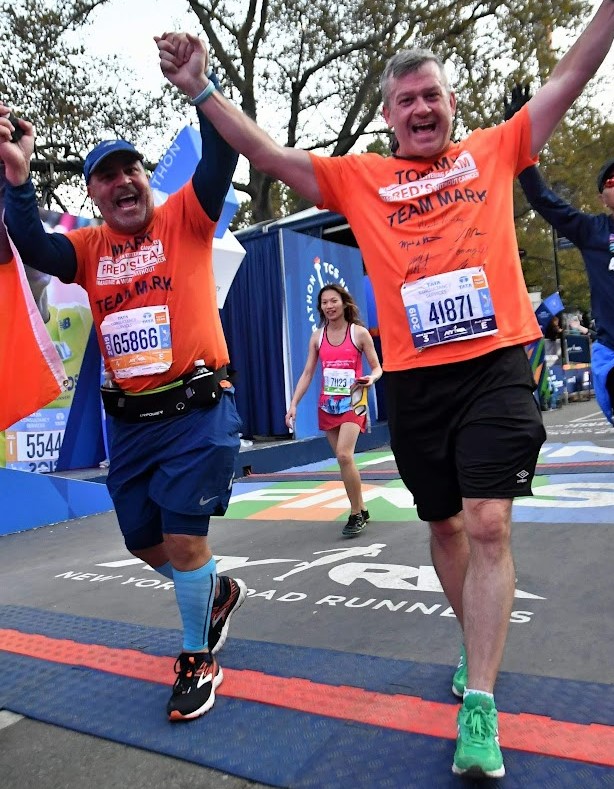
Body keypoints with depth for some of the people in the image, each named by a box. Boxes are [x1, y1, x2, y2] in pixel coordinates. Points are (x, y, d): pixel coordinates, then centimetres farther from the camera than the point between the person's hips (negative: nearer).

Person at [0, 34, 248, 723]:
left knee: (183, 538, -3)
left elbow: (219, 163, -14)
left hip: (197, 411, -5)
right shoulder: (89, 246, 8)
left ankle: (197, 659, 22)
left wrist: (200, 90, -26)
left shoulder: (184, 219, 0)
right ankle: (218, 591, 45)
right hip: (128, 421, 5)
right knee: (144, 543, 16)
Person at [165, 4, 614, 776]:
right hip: (413, 380, 2)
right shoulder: (359, 177, 10)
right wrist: (204, 91, 2)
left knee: (489, 525, -10)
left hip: (495, 366, -1)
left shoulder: (494, 150, 13)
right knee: (444, 525, 14)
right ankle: (479, 646, 39)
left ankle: (478, 708, 1)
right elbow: (268, 155, 8)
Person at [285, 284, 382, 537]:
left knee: (344, 455, -20)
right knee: (343, 458, 8)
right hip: (327, 404, 5)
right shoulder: (317, 337, 5)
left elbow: (377, 367, -1)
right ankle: (361, 511, 22)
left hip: (352, 401, -4)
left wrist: (371, 379, -24)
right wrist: (293, 405, -3)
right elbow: (307, 373, 5)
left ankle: (356, 514, -5)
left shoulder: (359, 333, -5)